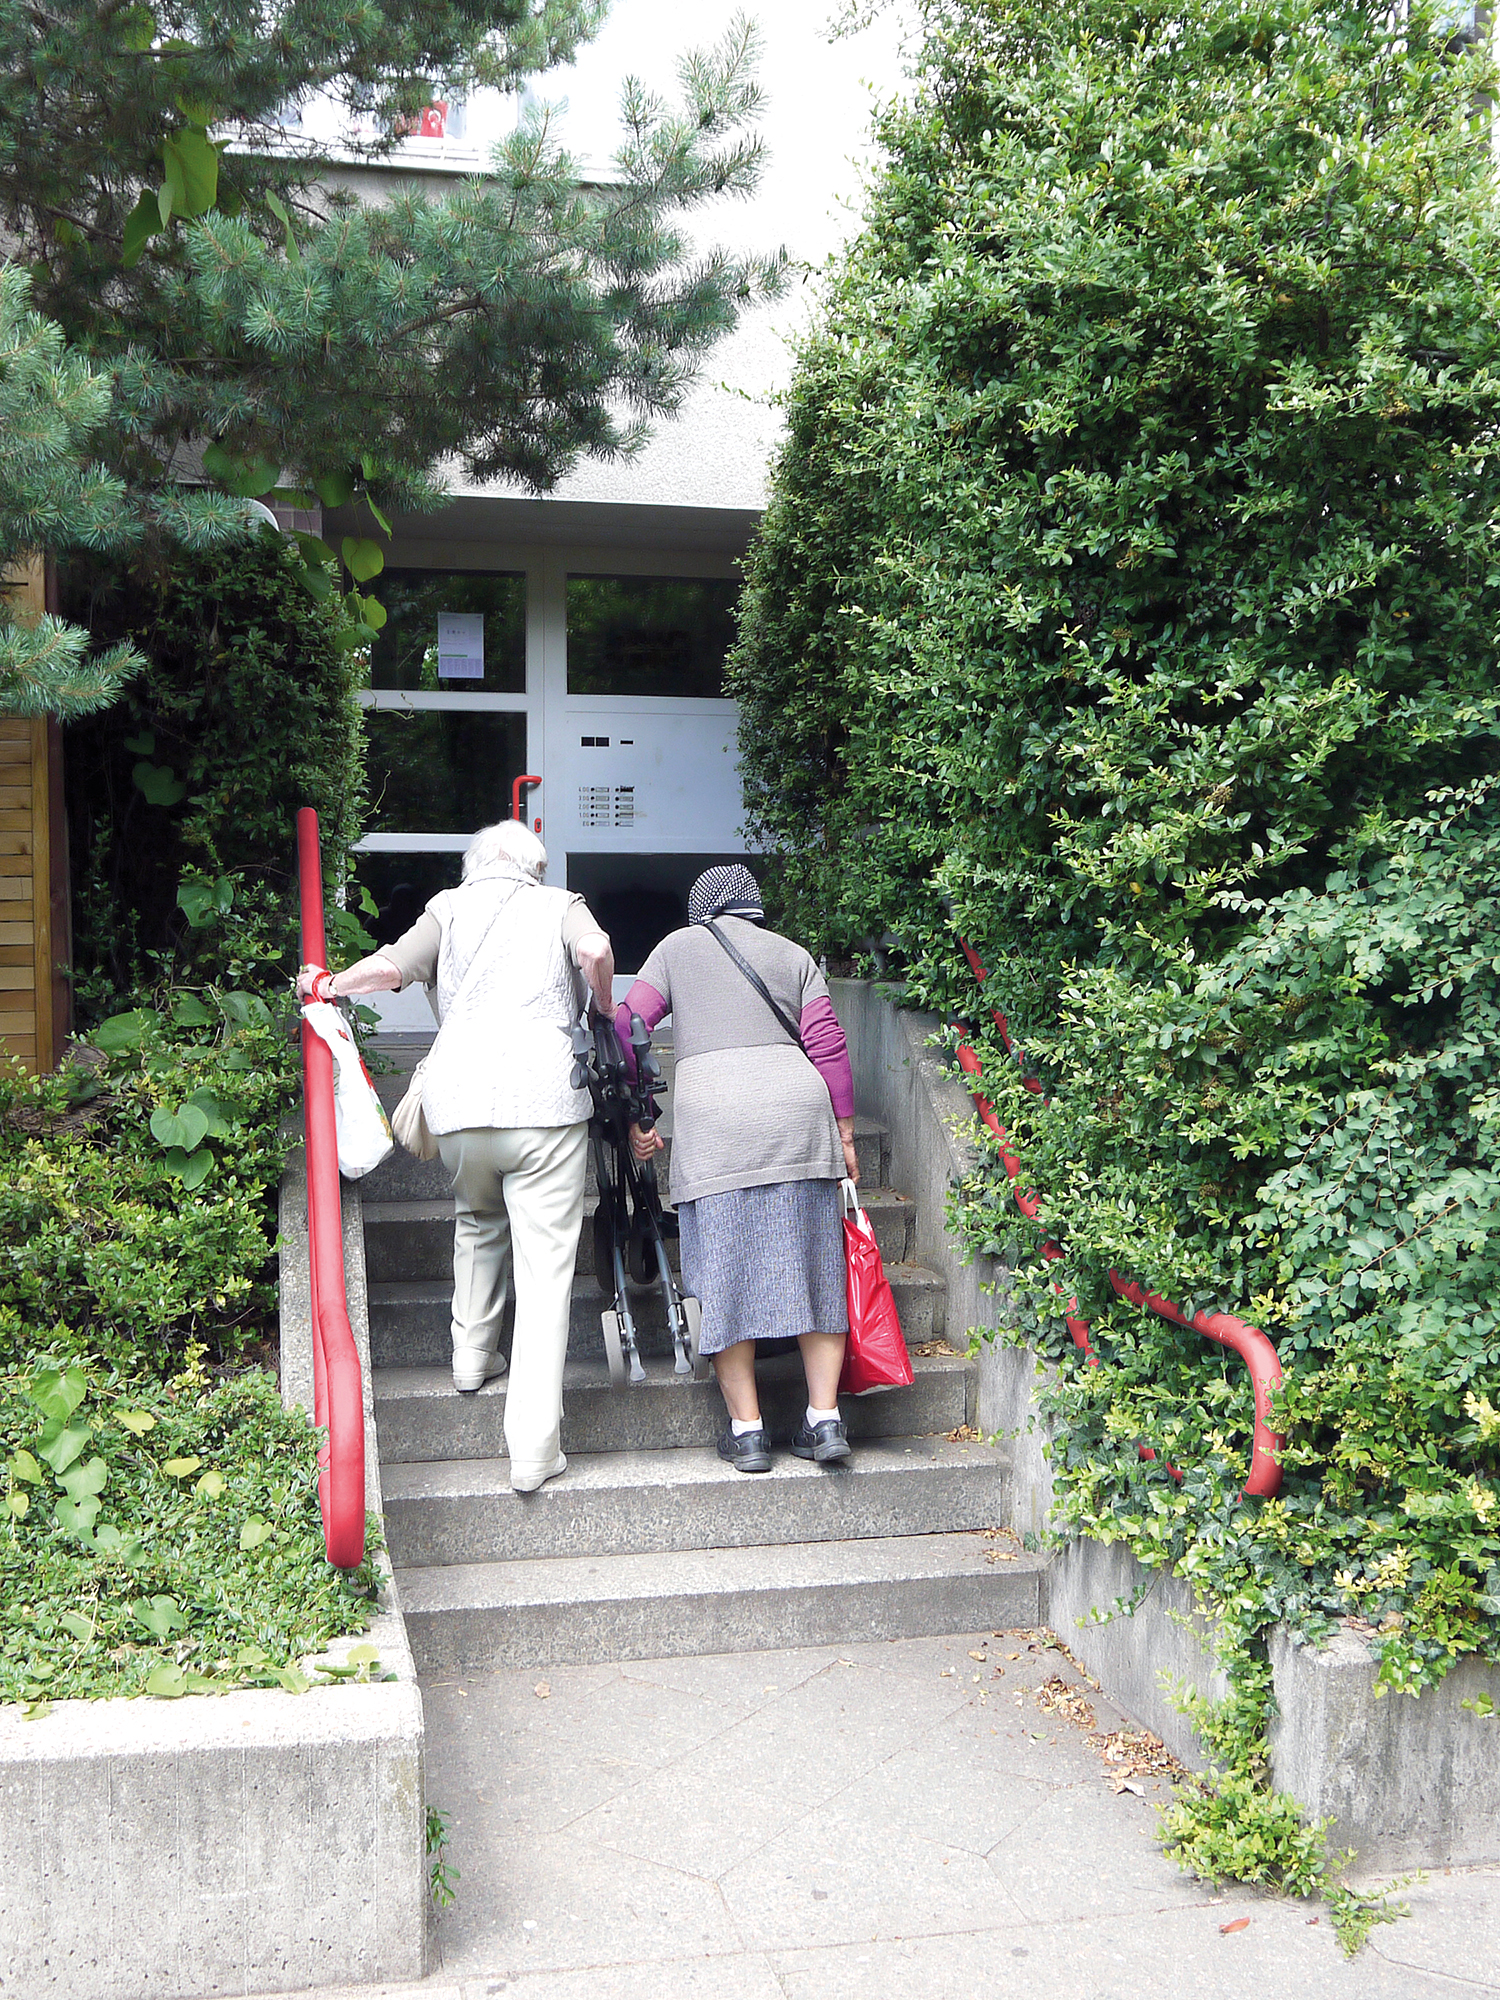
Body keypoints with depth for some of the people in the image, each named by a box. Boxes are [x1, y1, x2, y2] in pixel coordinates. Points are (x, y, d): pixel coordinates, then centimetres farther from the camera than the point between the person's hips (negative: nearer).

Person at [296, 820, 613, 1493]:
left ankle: (472, 1356, 38)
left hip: (457, 1100, 3)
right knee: (545, 1269, -2)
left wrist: (331, 984, 22)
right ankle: (534, 1449, -6)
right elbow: (595, 951, -6)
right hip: (544, 1099, -2)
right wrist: (605, 1014, 12)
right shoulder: (560, 904, 17)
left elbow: (392, 967, 4)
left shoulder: (450, 905, 20)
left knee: (477, 1222, 32)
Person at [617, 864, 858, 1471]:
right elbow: (827, 1043, 8)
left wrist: (633, 1118, 11)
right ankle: (825, 1419, 10)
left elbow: (628, 1024, 7)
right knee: (811, 1266, 9)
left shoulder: (678, 946, 17)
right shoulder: (792, 954, 19)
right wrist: (844, 1133, 13)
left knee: (726, 1273, 4)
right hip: (797, 1110, 2)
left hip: (712, 1118, -2)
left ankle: (746, 1430, 7)